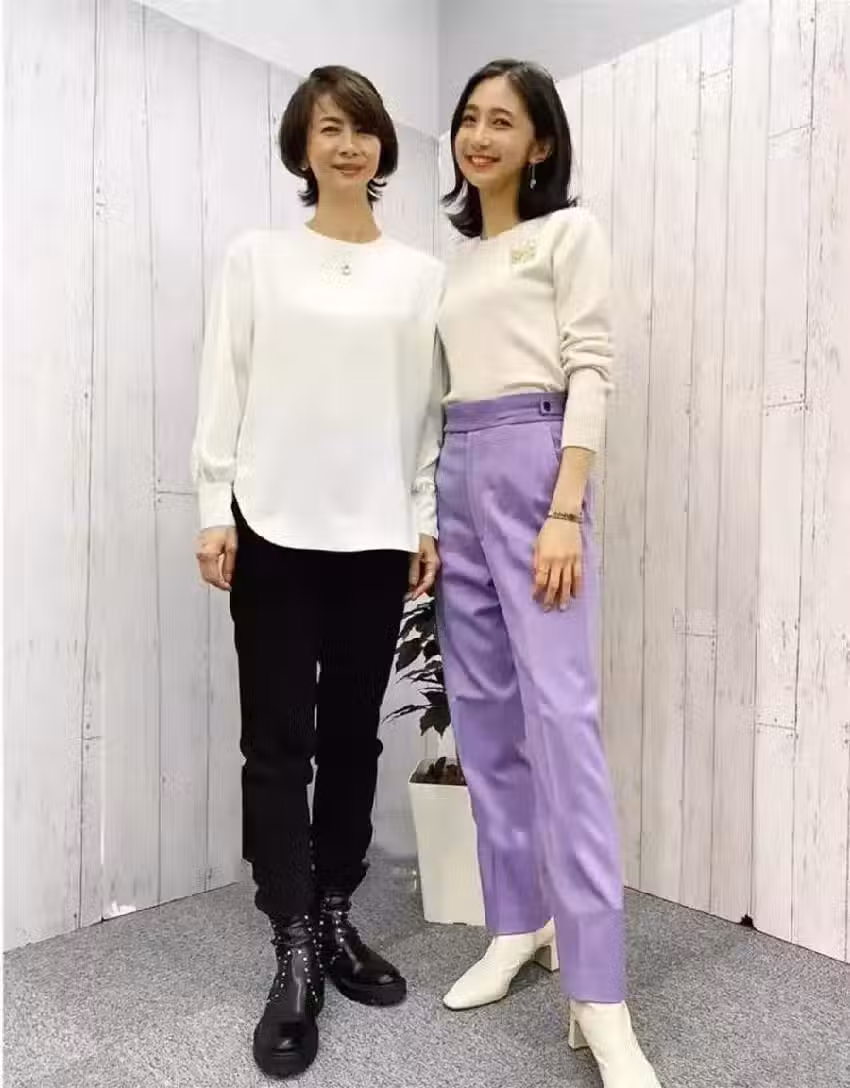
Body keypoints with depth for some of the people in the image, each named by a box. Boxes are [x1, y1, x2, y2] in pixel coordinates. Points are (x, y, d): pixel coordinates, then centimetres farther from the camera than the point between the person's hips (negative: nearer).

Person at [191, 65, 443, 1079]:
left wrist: (426, 521, 2)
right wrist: (213, 511, -4)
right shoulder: (256, 256, 8)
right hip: (274, 530, -1)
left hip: (375, 535, 2)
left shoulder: (420, 275, 11)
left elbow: (427, 409, 8)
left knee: (353, 734, 9)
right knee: (277, 743, -1)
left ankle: (336, 923, 26)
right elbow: (224, 389, 3)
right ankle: (294, 960, 11)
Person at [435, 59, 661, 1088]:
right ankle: (518, 921, 20)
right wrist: (426, 510, 10)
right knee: (484, 712, 6)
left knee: (559, 712, -13)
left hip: (531, 463, -6)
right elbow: (445, 386, 17)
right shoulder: (452, 255, 22)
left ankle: (598, 999, -7)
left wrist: (565, 512, -17)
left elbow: (588, 371, -6)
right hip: (456, 474, 7)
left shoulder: (569, 232, 5)